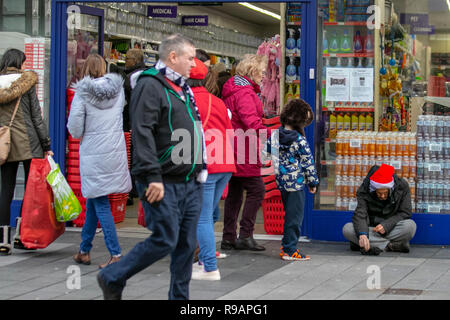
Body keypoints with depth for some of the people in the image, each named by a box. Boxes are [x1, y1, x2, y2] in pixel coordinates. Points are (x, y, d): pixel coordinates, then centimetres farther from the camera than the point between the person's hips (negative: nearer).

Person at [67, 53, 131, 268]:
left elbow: (74, 126, -8)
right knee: (92, 202, 15)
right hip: (116, 151, 5)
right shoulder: (118, 88, 4)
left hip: (93, 154, -5)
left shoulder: (83, 92, -9)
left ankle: (115, 254, -7)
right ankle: (84, 251, 22)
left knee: (100, 204, -1)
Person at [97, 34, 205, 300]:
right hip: (163, 185, -9)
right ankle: (112, 279, 9)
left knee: (187, 243, 8)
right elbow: (142, 134, -20)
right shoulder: (150, 86, -11)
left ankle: (180, 297, 17)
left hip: (190, 183, 9)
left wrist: (199, 169, 21)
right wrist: (152, 177, -25)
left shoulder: (183, 89, 19)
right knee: (165, 240, -8)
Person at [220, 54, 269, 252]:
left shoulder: (233, 89, 18)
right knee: (256, 190, -7)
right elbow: (251, 121, -25)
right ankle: (245, 236, -7)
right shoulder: (244, 91, -14)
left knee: (235, 192, 13)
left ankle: (228, 238, 16)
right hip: (243, 151, -11)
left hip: (233, 149, 11)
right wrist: (270, 134, -27)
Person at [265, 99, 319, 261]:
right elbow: (308, 163, -8)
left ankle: (287, 246, 23)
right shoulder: (300, 140, -15)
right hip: (296, 182, -6)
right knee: (295, 216, 2)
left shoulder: (275, 135, -1)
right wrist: (313, 182, 2)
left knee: (290, 214, 18)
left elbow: (268, 149, 12)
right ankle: (290, 250, 5)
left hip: (281, 181, 6)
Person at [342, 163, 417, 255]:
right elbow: (360, 214, -25)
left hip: (392, 228, -1)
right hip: (371, 228, 1)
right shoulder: (364, 190, -15)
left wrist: (386, 225, -24)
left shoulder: (402, 186, -14)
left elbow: (405, 213, -9)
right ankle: (390, 246, -28)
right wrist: (362, 234, -44)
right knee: (347, 229, -28)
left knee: (410, 226, -33)